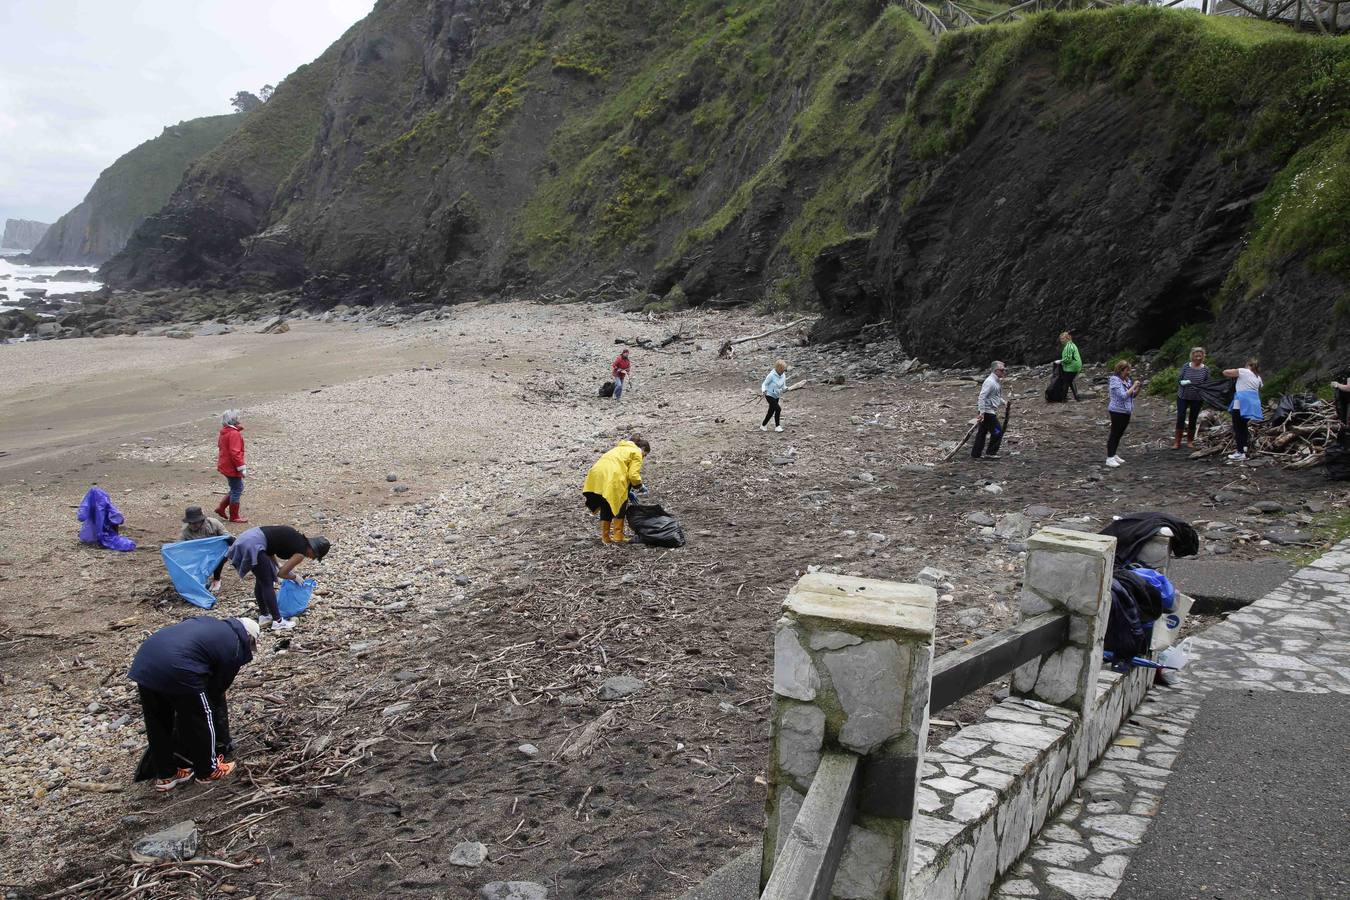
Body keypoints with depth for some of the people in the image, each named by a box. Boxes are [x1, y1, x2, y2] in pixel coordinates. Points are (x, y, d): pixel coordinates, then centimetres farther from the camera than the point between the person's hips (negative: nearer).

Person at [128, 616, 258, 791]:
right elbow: (217, 689, 16)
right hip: (176, 669, -8)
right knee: (201, 720, 14)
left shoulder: (212, 625, 30)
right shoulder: (235, 647, 10)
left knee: (156, 724, 22)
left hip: (145, 659, 8)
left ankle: (165, 775, 35)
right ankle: (207, 771, 29)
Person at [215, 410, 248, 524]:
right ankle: (234, 517, 10)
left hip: (225, 466, 10)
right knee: (237, 490, 1)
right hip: (232, 468, -10)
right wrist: (242, 468, -21)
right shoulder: (234, 434, -22)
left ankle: (221, 508, 24)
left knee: (236, 489, 22)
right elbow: (235, 453, -26)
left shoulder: (223, 432, 10)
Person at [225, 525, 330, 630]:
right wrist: (295, 577, 14)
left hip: (247, 536, 9)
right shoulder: (301, 552, -6)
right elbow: (281, 573, -4)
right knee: (267, 584, 0)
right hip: (253, 545, -9)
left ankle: (264, 616, 29)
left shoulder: (296, 538, 17)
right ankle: (278, 621, 6)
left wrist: (277, 566, 21)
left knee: (261, 580, 20)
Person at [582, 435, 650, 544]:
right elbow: (633, 475, -1)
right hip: (612, 478, -7)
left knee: (605, 507, 20)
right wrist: (640, 486, 16)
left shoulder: (620, 448, 36)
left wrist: (629, 488, 29)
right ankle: (618, 536, 12)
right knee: (619, 506, 12)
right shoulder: (636, 452, 12)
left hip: (595, 475, 7)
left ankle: (605, 537, 24)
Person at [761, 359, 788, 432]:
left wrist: (785, 389, -15)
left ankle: (763, 425, 24)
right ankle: (777, 426, -3)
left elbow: (783, 386, 9)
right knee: (778, 409, -17)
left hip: (777, 396, 7)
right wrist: (764, 390, -29)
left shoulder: (783, 376, -2)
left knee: (771, 412, 12)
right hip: (769, 395, -7)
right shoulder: (771, 375, -19)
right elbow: (764, 384, -10)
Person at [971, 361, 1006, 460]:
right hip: (987, 412, -10)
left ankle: (976, 454, 15)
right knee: (997, 431, -5)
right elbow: (982, 396, -23)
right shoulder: (990, 381, -17)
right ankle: (990, 453, 1)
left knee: (982, 433, 11)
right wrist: (982, 412, -26)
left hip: (990, 412, 10)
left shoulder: (996, 381, 15)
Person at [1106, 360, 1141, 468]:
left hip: (1126, 411, 8)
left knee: (1119, 434, 14)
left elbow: (1133, 395, 12)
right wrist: (1133, 386, -18)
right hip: (1117, 411, -8)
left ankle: (1114, 455, 24)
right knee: (1114, 434, -4)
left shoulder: (1127, 379, 7)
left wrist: (1137, 388, -6)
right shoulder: (1115, 380, -15)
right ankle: (1109, 458, -1)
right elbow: (1123, 395, -23)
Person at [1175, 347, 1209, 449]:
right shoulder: (1186, 366, -3)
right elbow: (1179, 379, -1)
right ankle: (1177, 442, 5)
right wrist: (1183, 382, -23)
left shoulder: (1205, 369, -2)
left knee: (1193, 420, 8)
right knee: (1180, 418, -3)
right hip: (1183, 397, -1)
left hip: (1197, 398, 1)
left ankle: (1190, 441, 23)